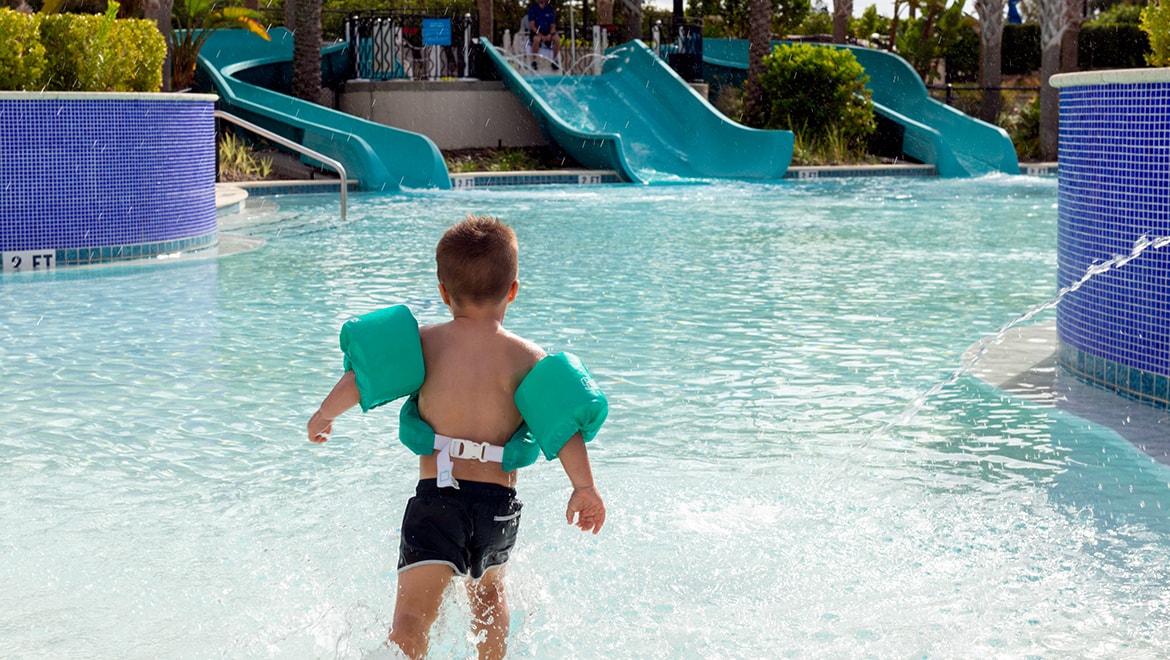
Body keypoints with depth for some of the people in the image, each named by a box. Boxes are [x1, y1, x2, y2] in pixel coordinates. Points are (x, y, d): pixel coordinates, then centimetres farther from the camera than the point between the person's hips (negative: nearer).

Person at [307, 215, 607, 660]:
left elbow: (360, 379, -5)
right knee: (488, 590, 32)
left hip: (437, 495, -3)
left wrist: (323, 416, 11)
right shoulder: (527, 357, 2)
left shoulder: (425, 342, 1)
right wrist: (584, 486, -2)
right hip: (500, 503, 3)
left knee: (412, 614, -14)